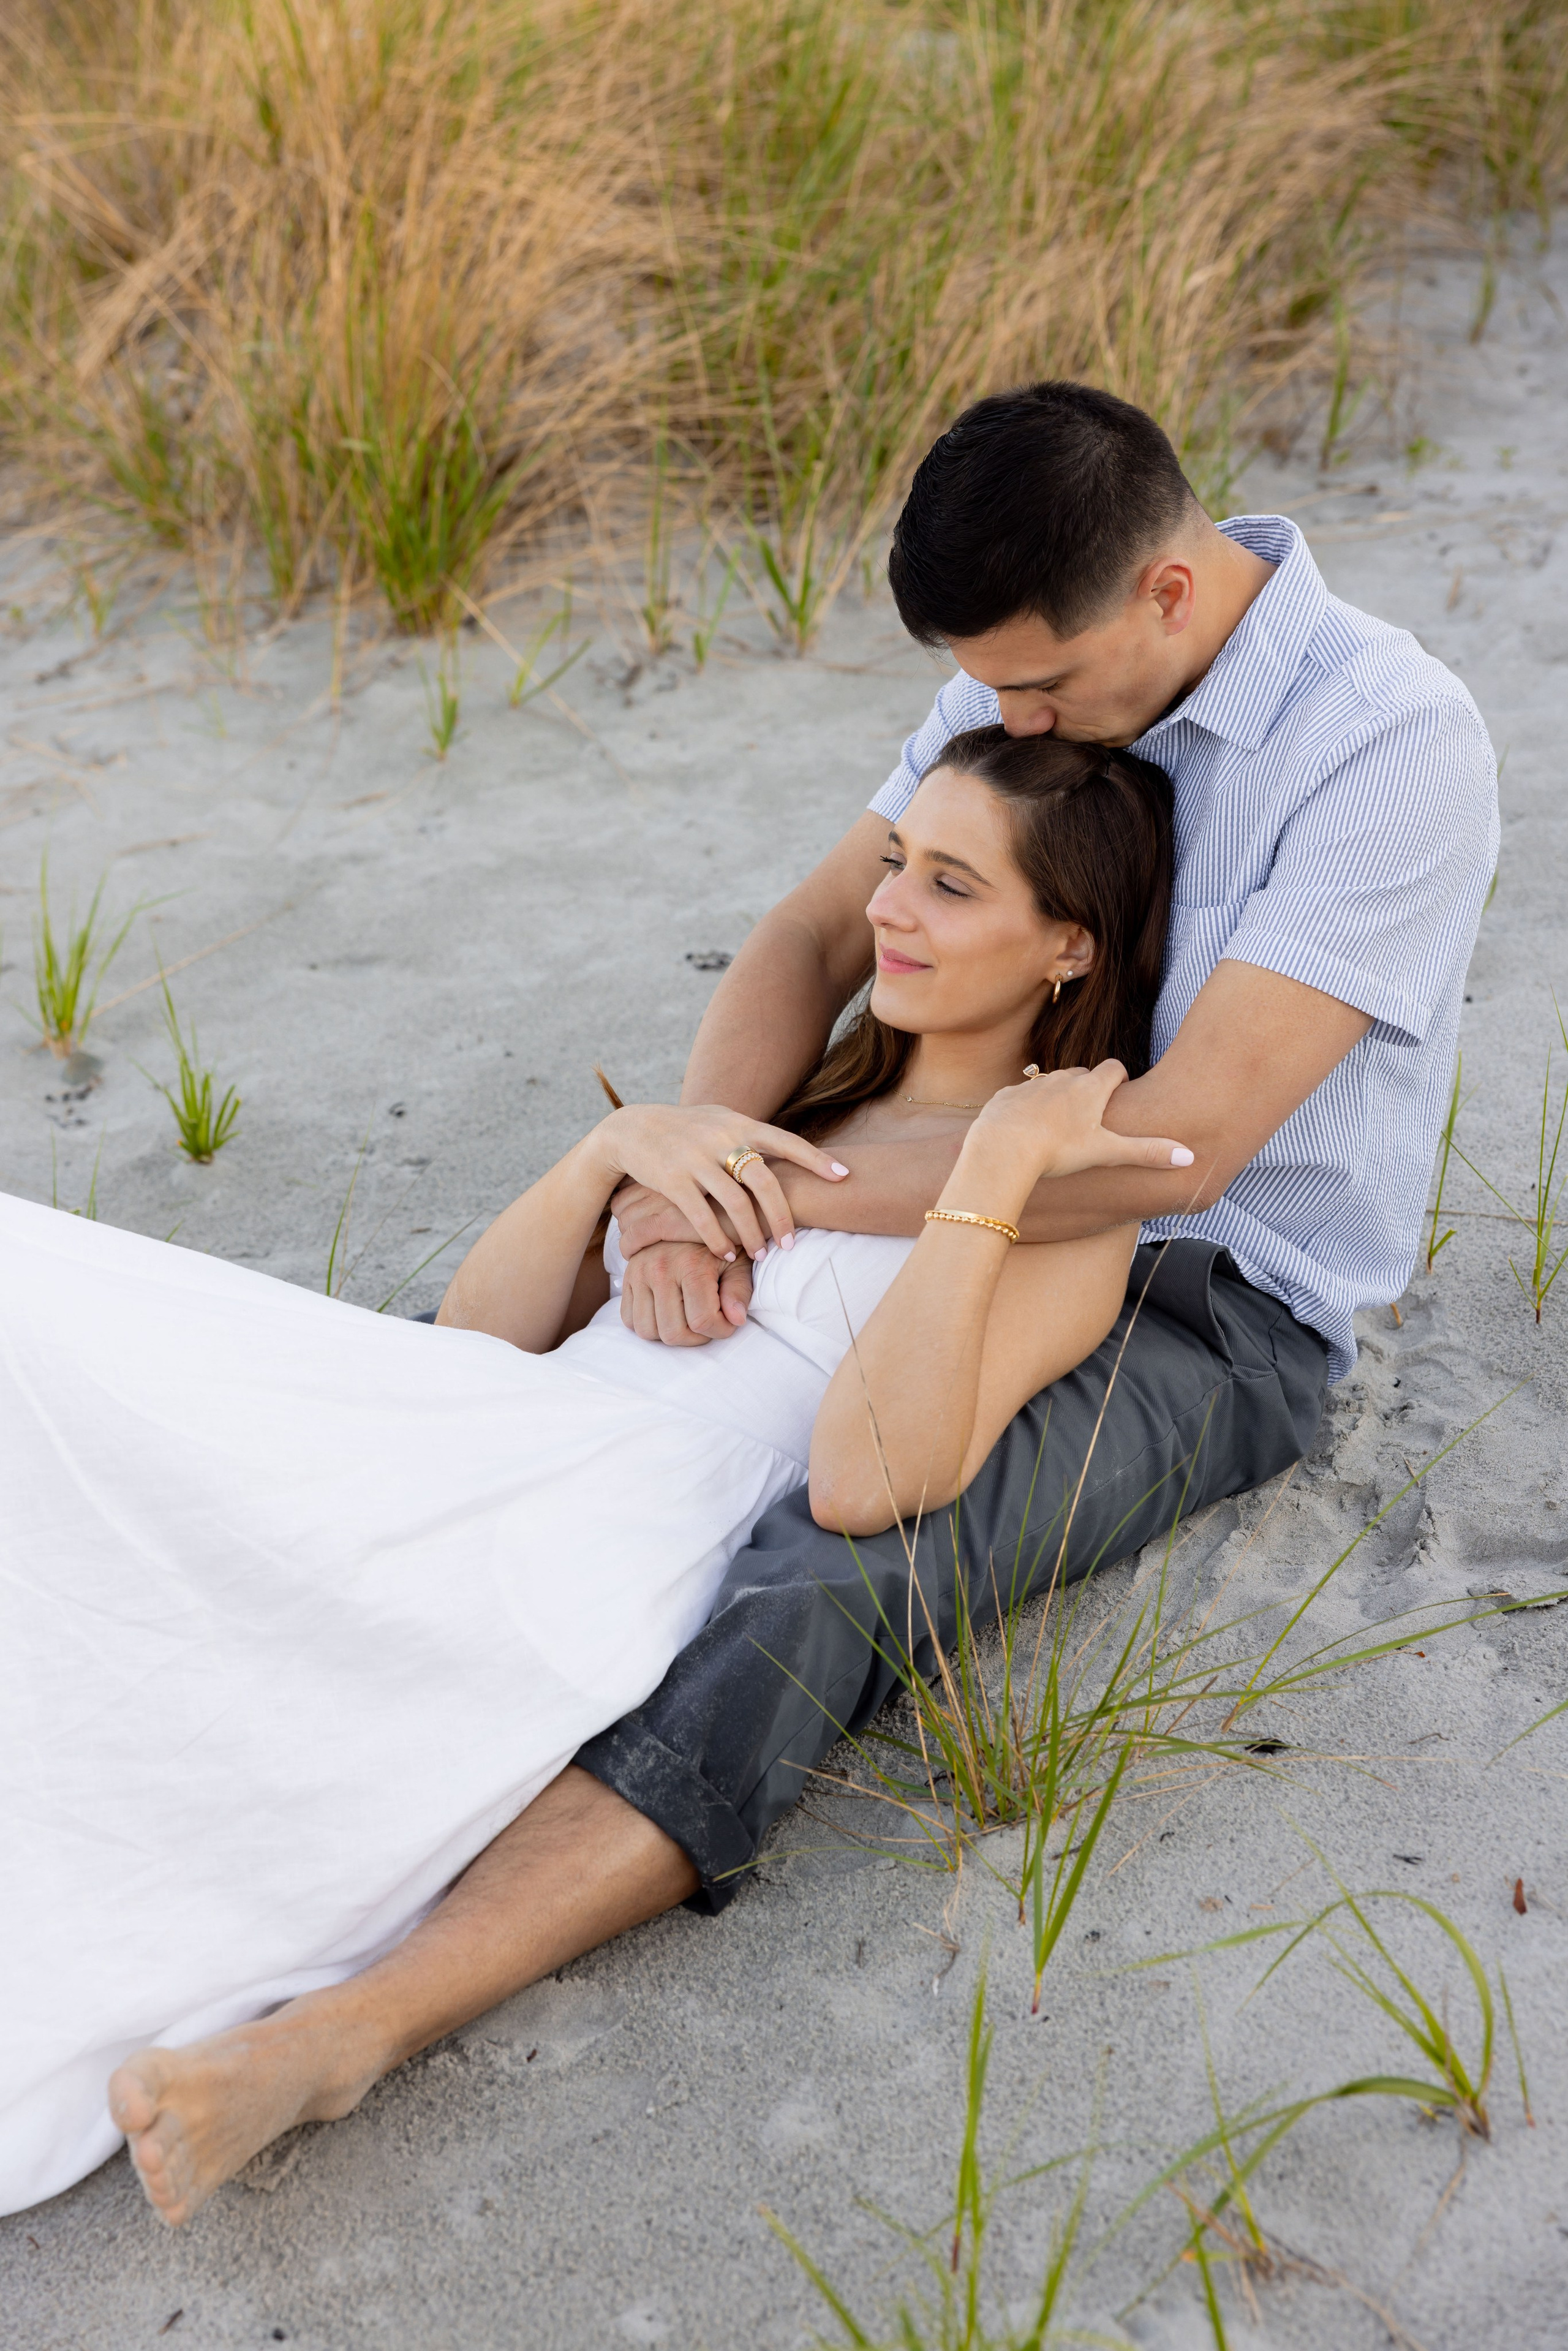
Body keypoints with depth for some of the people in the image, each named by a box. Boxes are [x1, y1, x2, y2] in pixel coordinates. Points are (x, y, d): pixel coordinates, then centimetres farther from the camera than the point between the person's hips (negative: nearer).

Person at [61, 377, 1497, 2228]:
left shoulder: (1394, 742, -21)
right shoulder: (1047, 661, 1)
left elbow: (1180, 1141, -28)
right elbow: (813, 933, 1)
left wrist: (795, 1187, -24)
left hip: (1224, 1308, -7)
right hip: (1007, 1196, 7)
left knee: (835, 1570, -34)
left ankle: (356, 2024, -43)